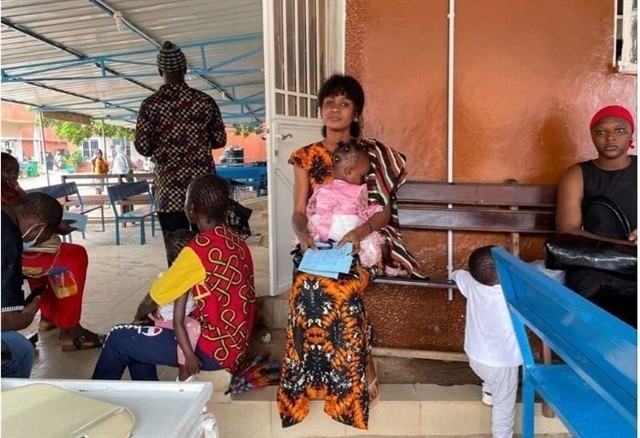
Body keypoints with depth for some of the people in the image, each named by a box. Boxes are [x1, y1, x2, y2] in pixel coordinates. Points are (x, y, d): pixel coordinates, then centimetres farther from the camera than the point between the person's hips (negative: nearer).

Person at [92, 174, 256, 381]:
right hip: (233, 343, 8)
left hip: (215, 350, -8)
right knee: (136, 339, 20)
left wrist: (138, 318, 13)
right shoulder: (236, 243, 3)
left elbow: (152, 300, -10)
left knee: (119, 339, 5)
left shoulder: (199, 249, -21)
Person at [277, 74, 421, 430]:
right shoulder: (306, 157, 9)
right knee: (309, 287, -30)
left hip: (361, 245, -2)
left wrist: (362, 231, -23)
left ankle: (353, 371, -9)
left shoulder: (371, 153, 3)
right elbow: (299, 213, 5)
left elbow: (385, 210, -3)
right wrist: (303, 235, -18)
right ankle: (362, 364, -9)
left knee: (328, 290, -32)